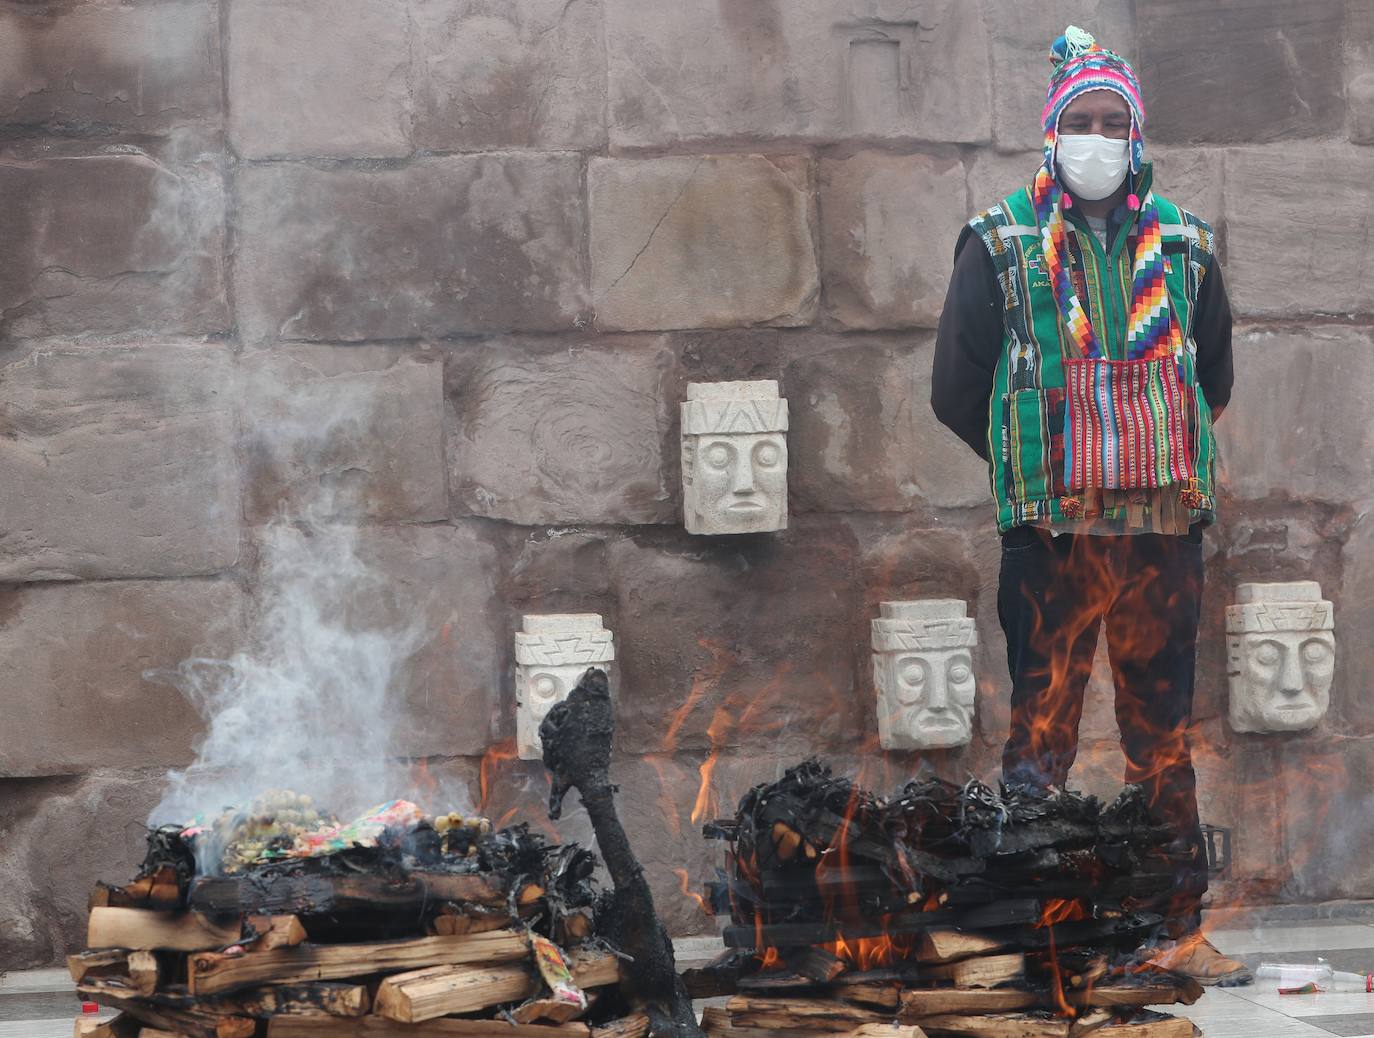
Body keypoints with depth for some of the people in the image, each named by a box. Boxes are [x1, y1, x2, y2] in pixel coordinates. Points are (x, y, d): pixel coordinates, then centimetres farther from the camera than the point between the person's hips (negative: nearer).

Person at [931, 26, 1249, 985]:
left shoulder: (1182, 245, 10)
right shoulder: (1002, 245, 3)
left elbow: (1213, 374, 21)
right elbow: (959, 388, 6)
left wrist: (1167, 458, 14)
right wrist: (1029, 467, 7)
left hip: (1165, 523, 3)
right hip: (1050, 529, -2)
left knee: (1165, 733, 6)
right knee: (1041, 728, -2)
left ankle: (1179, 928, 11)